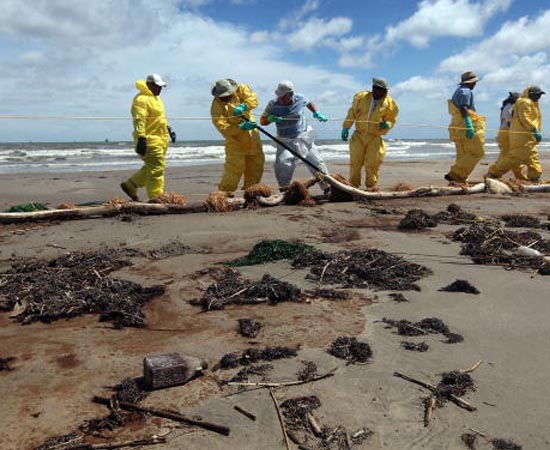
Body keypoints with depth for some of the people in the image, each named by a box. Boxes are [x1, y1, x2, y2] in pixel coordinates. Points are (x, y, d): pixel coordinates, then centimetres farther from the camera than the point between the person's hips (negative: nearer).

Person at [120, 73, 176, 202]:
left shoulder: (155, 98, 20)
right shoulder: (141, 99, -13)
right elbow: (139, 121, -22)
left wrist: (168, 129, 24)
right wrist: (141, 139, -28)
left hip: (160, 140, 10)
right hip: (150, 141, -10)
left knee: (151, 168, 15)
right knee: (156, 168, -9)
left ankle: (130, 185, 26)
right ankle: (155, 197, -3)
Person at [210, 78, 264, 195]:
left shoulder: (239, 89, -7)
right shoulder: (216, 107, -19)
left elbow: (253, 99, -17)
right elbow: (223, 128, -25)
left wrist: (243, 106, -37)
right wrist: (241, 128, -36)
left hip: (252, 134, 5)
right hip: (235, 138, -5)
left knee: (257, 162, 12)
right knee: (234, 166, -13)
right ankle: (225, 191, 1)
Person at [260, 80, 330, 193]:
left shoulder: (300, 99, -7)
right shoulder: (273, 104, -12)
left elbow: (309, 104, 16)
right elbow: (262, 120, -3)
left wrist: (317, 113, -1)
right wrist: (270, 119, -25)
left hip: (303, 137, 1)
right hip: (285, 140, -1)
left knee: (316, 163, 2)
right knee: (282, 164, -21)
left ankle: (327, 188, 16)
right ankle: (284, 190, -2)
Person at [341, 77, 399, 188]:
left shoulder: (389, 104, -3)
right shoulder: (361, 97, 1)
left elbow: (391, 120, 7)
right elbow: (352, 113, 9)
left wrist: (387, 124, -16)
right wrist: (346, 127, 5)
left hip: (375, 138, -1)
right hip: (359, 135, 2)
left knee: (372, 165, -2)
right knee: (355, 162, 4)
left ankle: (370, 188, 14)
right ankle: (353, 186, 16)